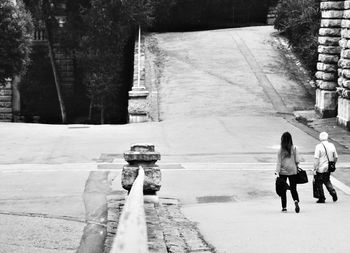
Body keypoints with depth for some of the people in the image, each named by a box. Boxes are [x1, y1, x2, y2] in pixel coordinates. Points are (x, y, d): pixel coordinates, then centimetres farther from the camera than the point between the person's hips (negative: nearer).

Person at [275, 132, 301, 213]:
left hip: (283, 172, -1)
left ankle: (284, 207, 10)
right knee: (293, 188, 8)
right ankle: (296, 201, -19)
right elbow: (297, 160, -4)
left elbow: (278, 163, -9)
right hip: (292, 171, 1)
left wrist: (277, 172, -7)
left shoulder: (280, 150, -7)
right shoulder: (294, 148, -5)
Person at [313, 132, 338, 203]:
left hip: (320, 169, -5)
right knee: (327, 181, 24)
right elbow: (336, 157, 10)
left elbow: (316, 159, -17)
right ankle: (333, 193, 7)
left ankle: (322, 198, 10)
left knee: (319, 184, 8)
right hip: (328, 169, 5)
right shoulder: (331, 146, 2)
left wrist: (314, 169, -12)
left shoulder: (318, 146, -13)